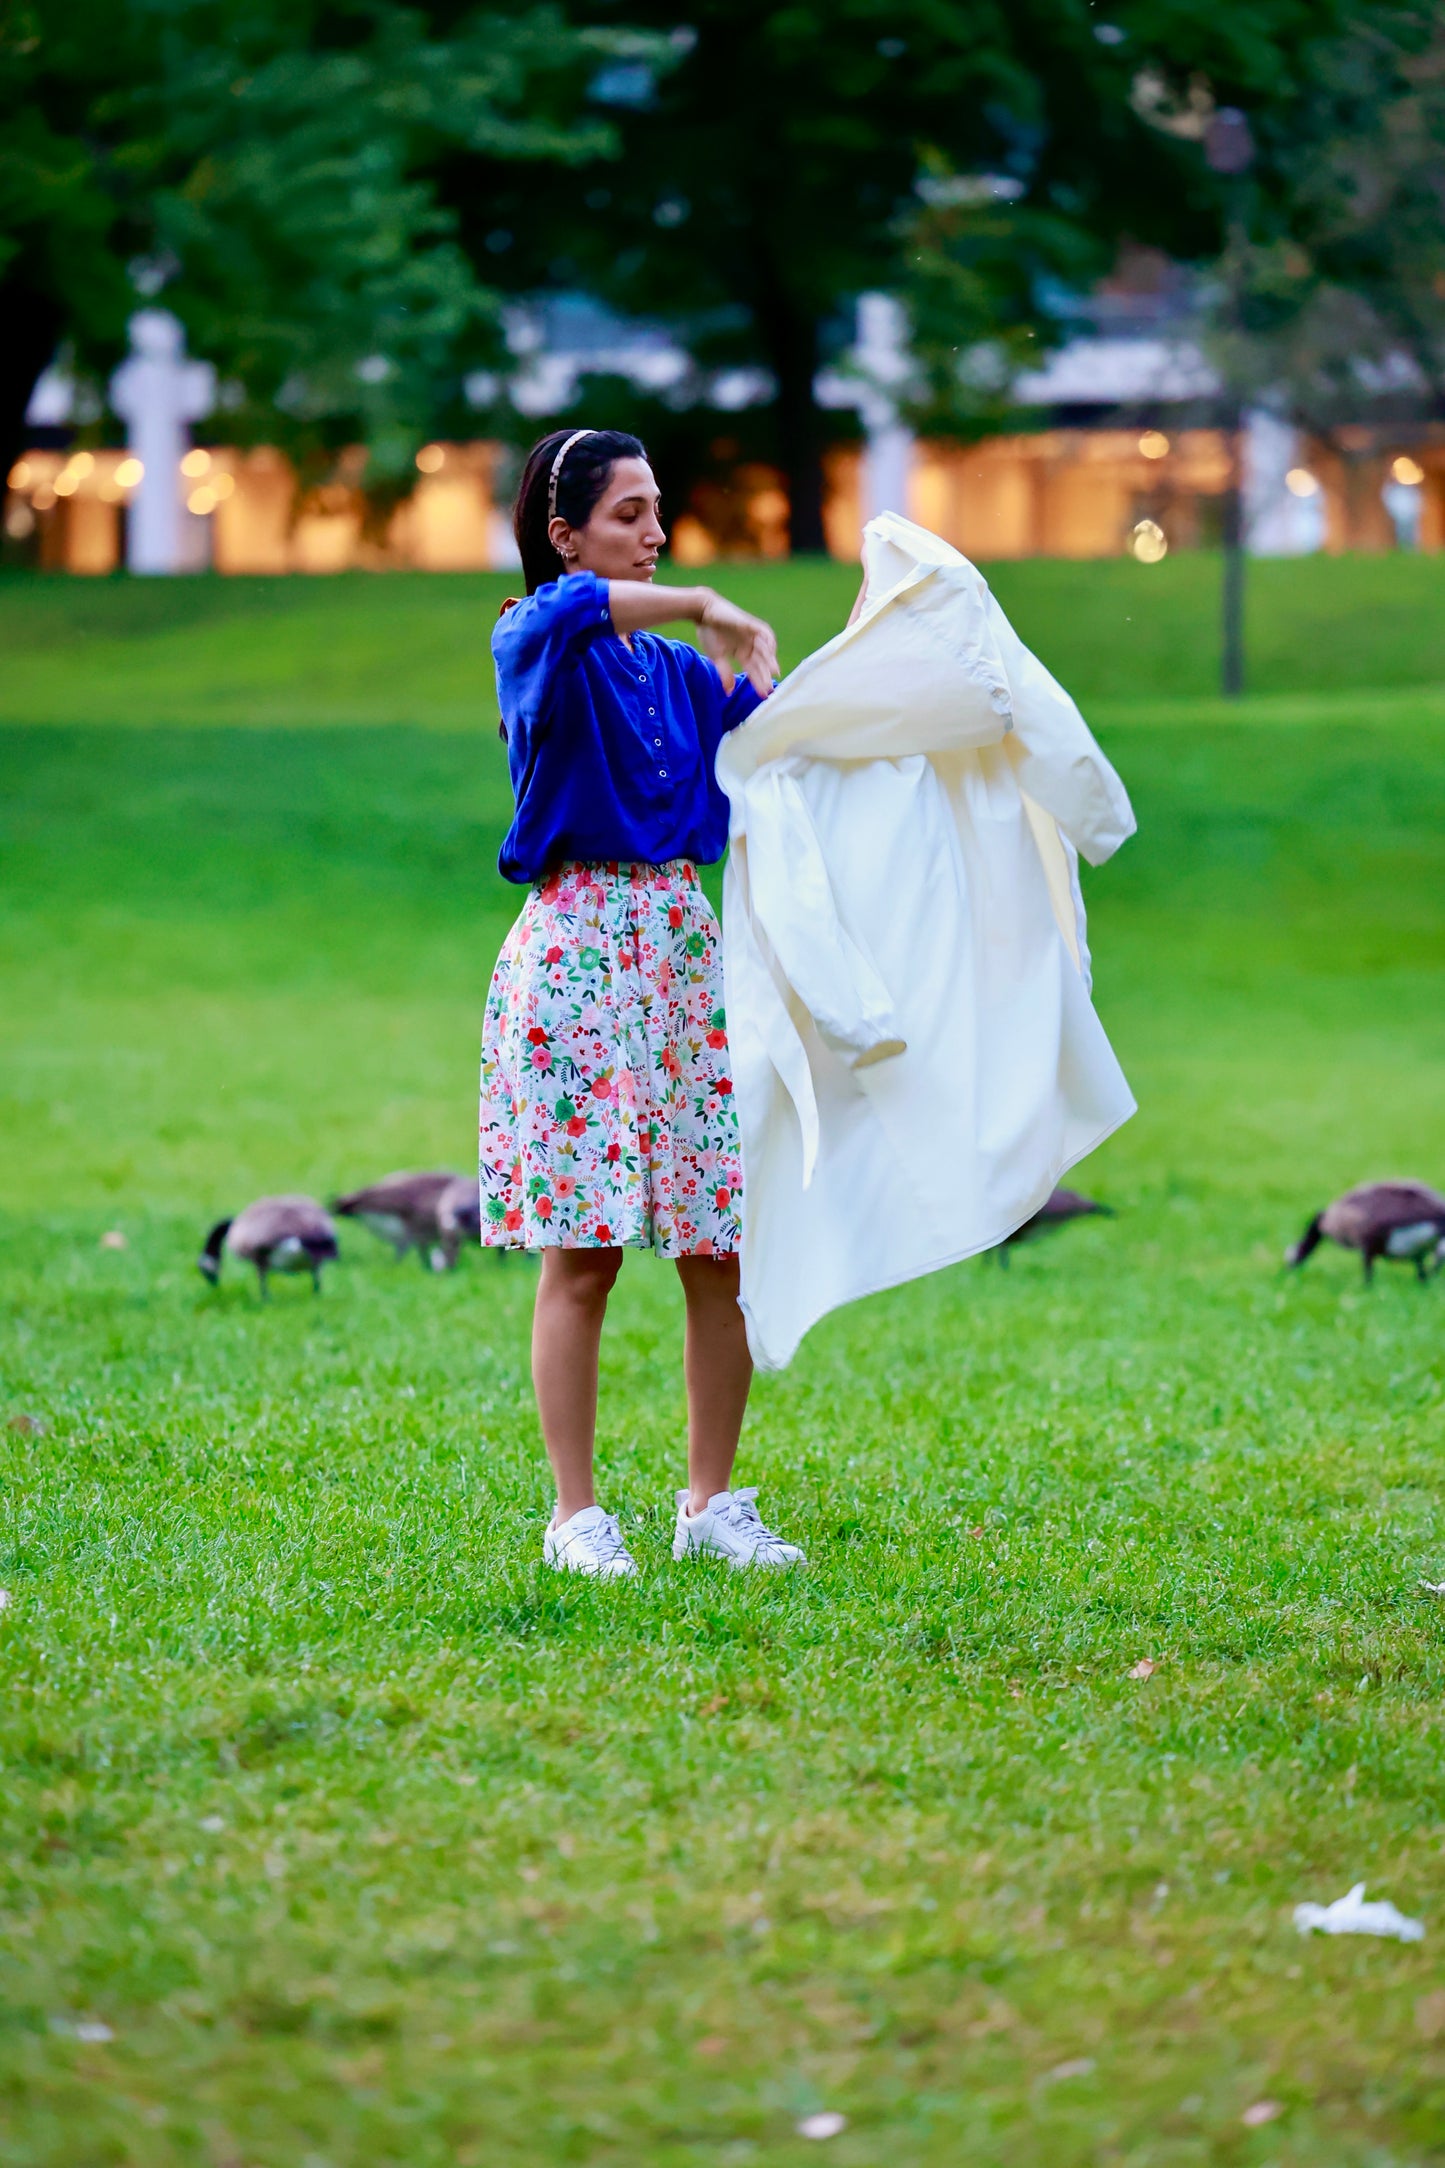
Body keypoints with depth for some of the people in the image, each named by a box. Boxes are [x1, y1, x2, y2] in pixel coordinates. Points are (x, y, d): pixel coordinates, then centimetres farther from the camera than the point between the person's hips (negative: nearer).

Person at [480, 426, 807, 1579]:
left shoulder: (680, 666, 15)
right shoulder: (536, 644, -2)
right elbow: (571, 606, -27)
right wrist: (703, 605, -20)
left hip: (686, 946, 5)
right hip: (578, 950, -5)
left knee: (724, 1247, 2)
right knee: (584, 1256, -4)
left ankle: (712, 1503, 13)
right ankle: (576, 1515, 3)